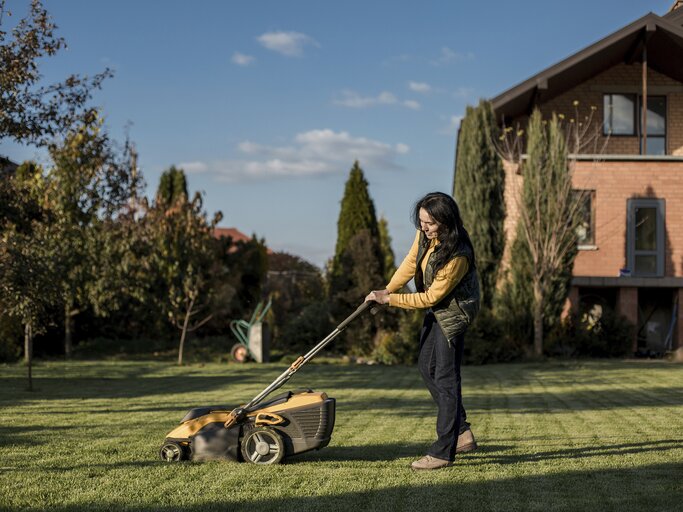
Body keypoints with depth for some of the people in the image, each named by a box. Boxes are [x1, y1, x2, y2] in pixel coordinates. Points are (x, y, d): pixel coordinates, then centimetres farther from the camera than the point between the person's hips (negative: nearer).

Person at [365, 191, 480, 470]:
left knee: (445, 379, -9)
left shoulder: (458, 256, -33)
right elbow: (411, 262, 7)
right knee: (427, 367, 16)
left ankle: (443, 452, -4)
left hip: (453, 313, -10)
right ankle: (461, 432, 25)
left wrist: (389, 299, -22)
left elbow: (430, 298, -27)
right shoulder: (425, 234, -11)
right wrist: (388, 289, -2)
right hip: (435, 311, 10)